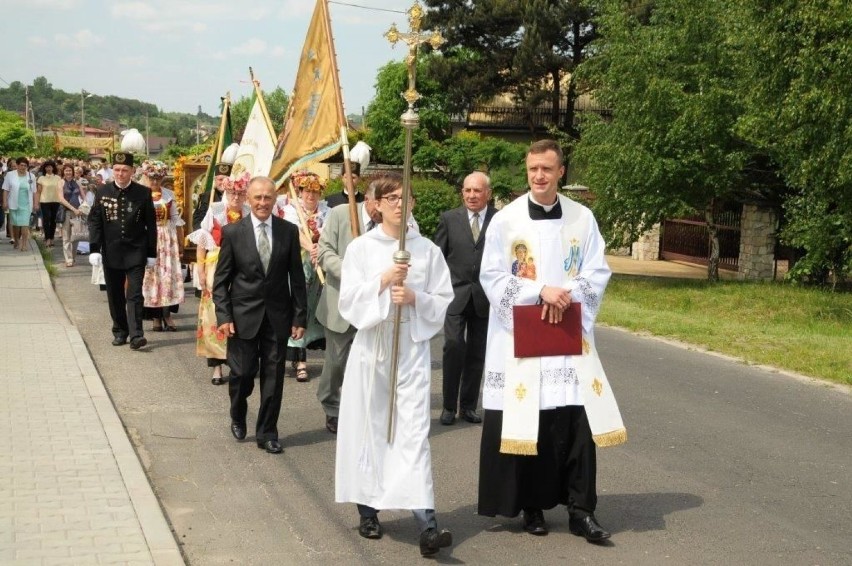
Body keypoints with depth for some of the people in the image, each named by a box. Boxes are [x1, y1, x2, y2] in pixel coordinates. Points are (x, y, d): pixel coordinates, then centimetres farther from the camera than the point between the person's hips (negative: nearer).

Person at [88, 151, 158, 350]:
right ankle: (120, 332, 22)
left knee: (134, 294, -8)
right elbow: (94, 222, 2)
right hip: (111, 253, 2)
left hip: (135, 253, -2)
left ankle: (136, 335, -12)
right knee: (115, 295, 10)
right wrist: (94, 249, -6)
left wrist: (152, 253, 0)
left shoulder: (143, 193, -3)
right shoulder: (103, 192, 1)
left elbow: (151, 225, 1)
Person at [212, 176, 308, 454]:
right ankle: (238, 418, 33)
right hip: (243, 315, -1)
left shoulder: (289, 231, 0)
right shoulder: (233, 232, -4)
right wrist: (223, 316, -9)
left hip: (277, 316, 1)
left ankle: (267, 433, 18)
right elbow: (221, 279, -1)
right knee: (242, 373, 4)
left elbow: (296, 277, 3)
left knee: (273, 376, 4)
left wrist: (300, 316, 0)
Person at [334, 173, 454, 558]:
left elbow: (444, 300, 4)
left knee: (414, 431, -7)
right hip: (371, 344, 0)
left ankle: (426, 524, -14)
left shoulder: (427, 249, 4)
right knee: (368, 427, 7)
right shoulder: (360, 248, 1)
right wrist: (383, 281, -17)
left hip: (412, 345, 0)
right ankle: (367, 510, 24)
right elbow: (349, 300, -5)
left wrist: (415, 298, -13)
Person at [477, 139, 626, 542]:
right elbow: (491, 277, -6)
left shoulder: (583, 218, 4)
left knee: (577, 420, -3)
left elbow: (598, 272, 4)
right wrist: (540, 291, -17)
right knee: (524, 423, 2)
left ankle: (580, 510, 5)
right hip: (519, 334, -1)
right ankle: (531, 506, 16)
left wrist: (567, 295, -14)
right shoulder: (505, 220, -2)